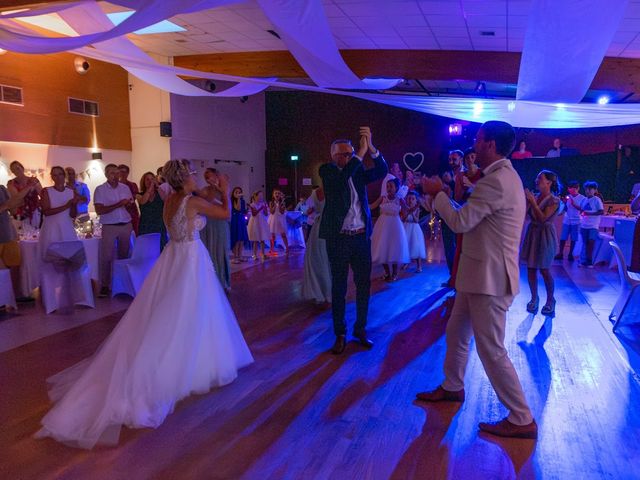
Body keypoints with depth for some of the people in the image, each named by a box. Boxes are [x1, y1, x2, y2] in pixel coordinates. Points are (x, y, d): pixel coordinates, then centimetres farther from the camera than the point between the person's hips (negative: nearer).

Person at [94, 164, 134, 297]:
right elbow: (99, 210, -12)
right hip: (109, 227, -3)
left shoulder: (125, 188, 8)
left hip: (126, 226, 4)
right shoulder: (100, 189, -3)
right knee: (106, 257, -4)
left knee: (124, 255, 9)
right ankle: (105, 286, 3)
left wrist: (129, 204, -9)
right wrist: (118, 204, -18)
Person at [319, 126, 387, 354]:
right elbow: (342, 177, -22)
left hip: (362, 237, 4)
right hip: (339, 239, -4)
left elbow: (382, 172, -4)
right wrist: (361, 151, -21)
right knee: (338, 288, 6)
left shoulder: (358, 171, 9)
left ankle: (361, 330, 26)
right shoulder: (327, 171, -2)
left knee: (364, 285, 11)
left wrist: (370, 147, -16)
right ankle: (340, 334, 18)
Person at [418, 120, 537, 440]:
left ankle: (522, 420, 12)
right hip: (481, 274, 11)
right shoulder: (502, 176, 13)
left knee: (491, 350, -1)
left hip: (489, 278, -11)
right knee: (456, 333, 22)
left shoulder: (496, 181, -22)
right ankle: (452, 387, 41)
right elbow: (472, 218, 15)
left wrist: (437, 193, -7)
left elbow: (460, 222, -21)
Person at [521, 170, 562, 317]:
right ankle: (534, 298, 19)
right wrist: (526, 201, -9)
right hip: (532, 233, 5)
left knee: (544, 270, 0)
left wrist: (532, 201, -22)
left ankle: (550, 300, 17)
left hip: (545, 235, -5)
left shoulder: (554, 200, -11)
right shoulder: (534, 196, 4)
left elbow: (543, 218, -21)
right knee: (530, 268, 5)